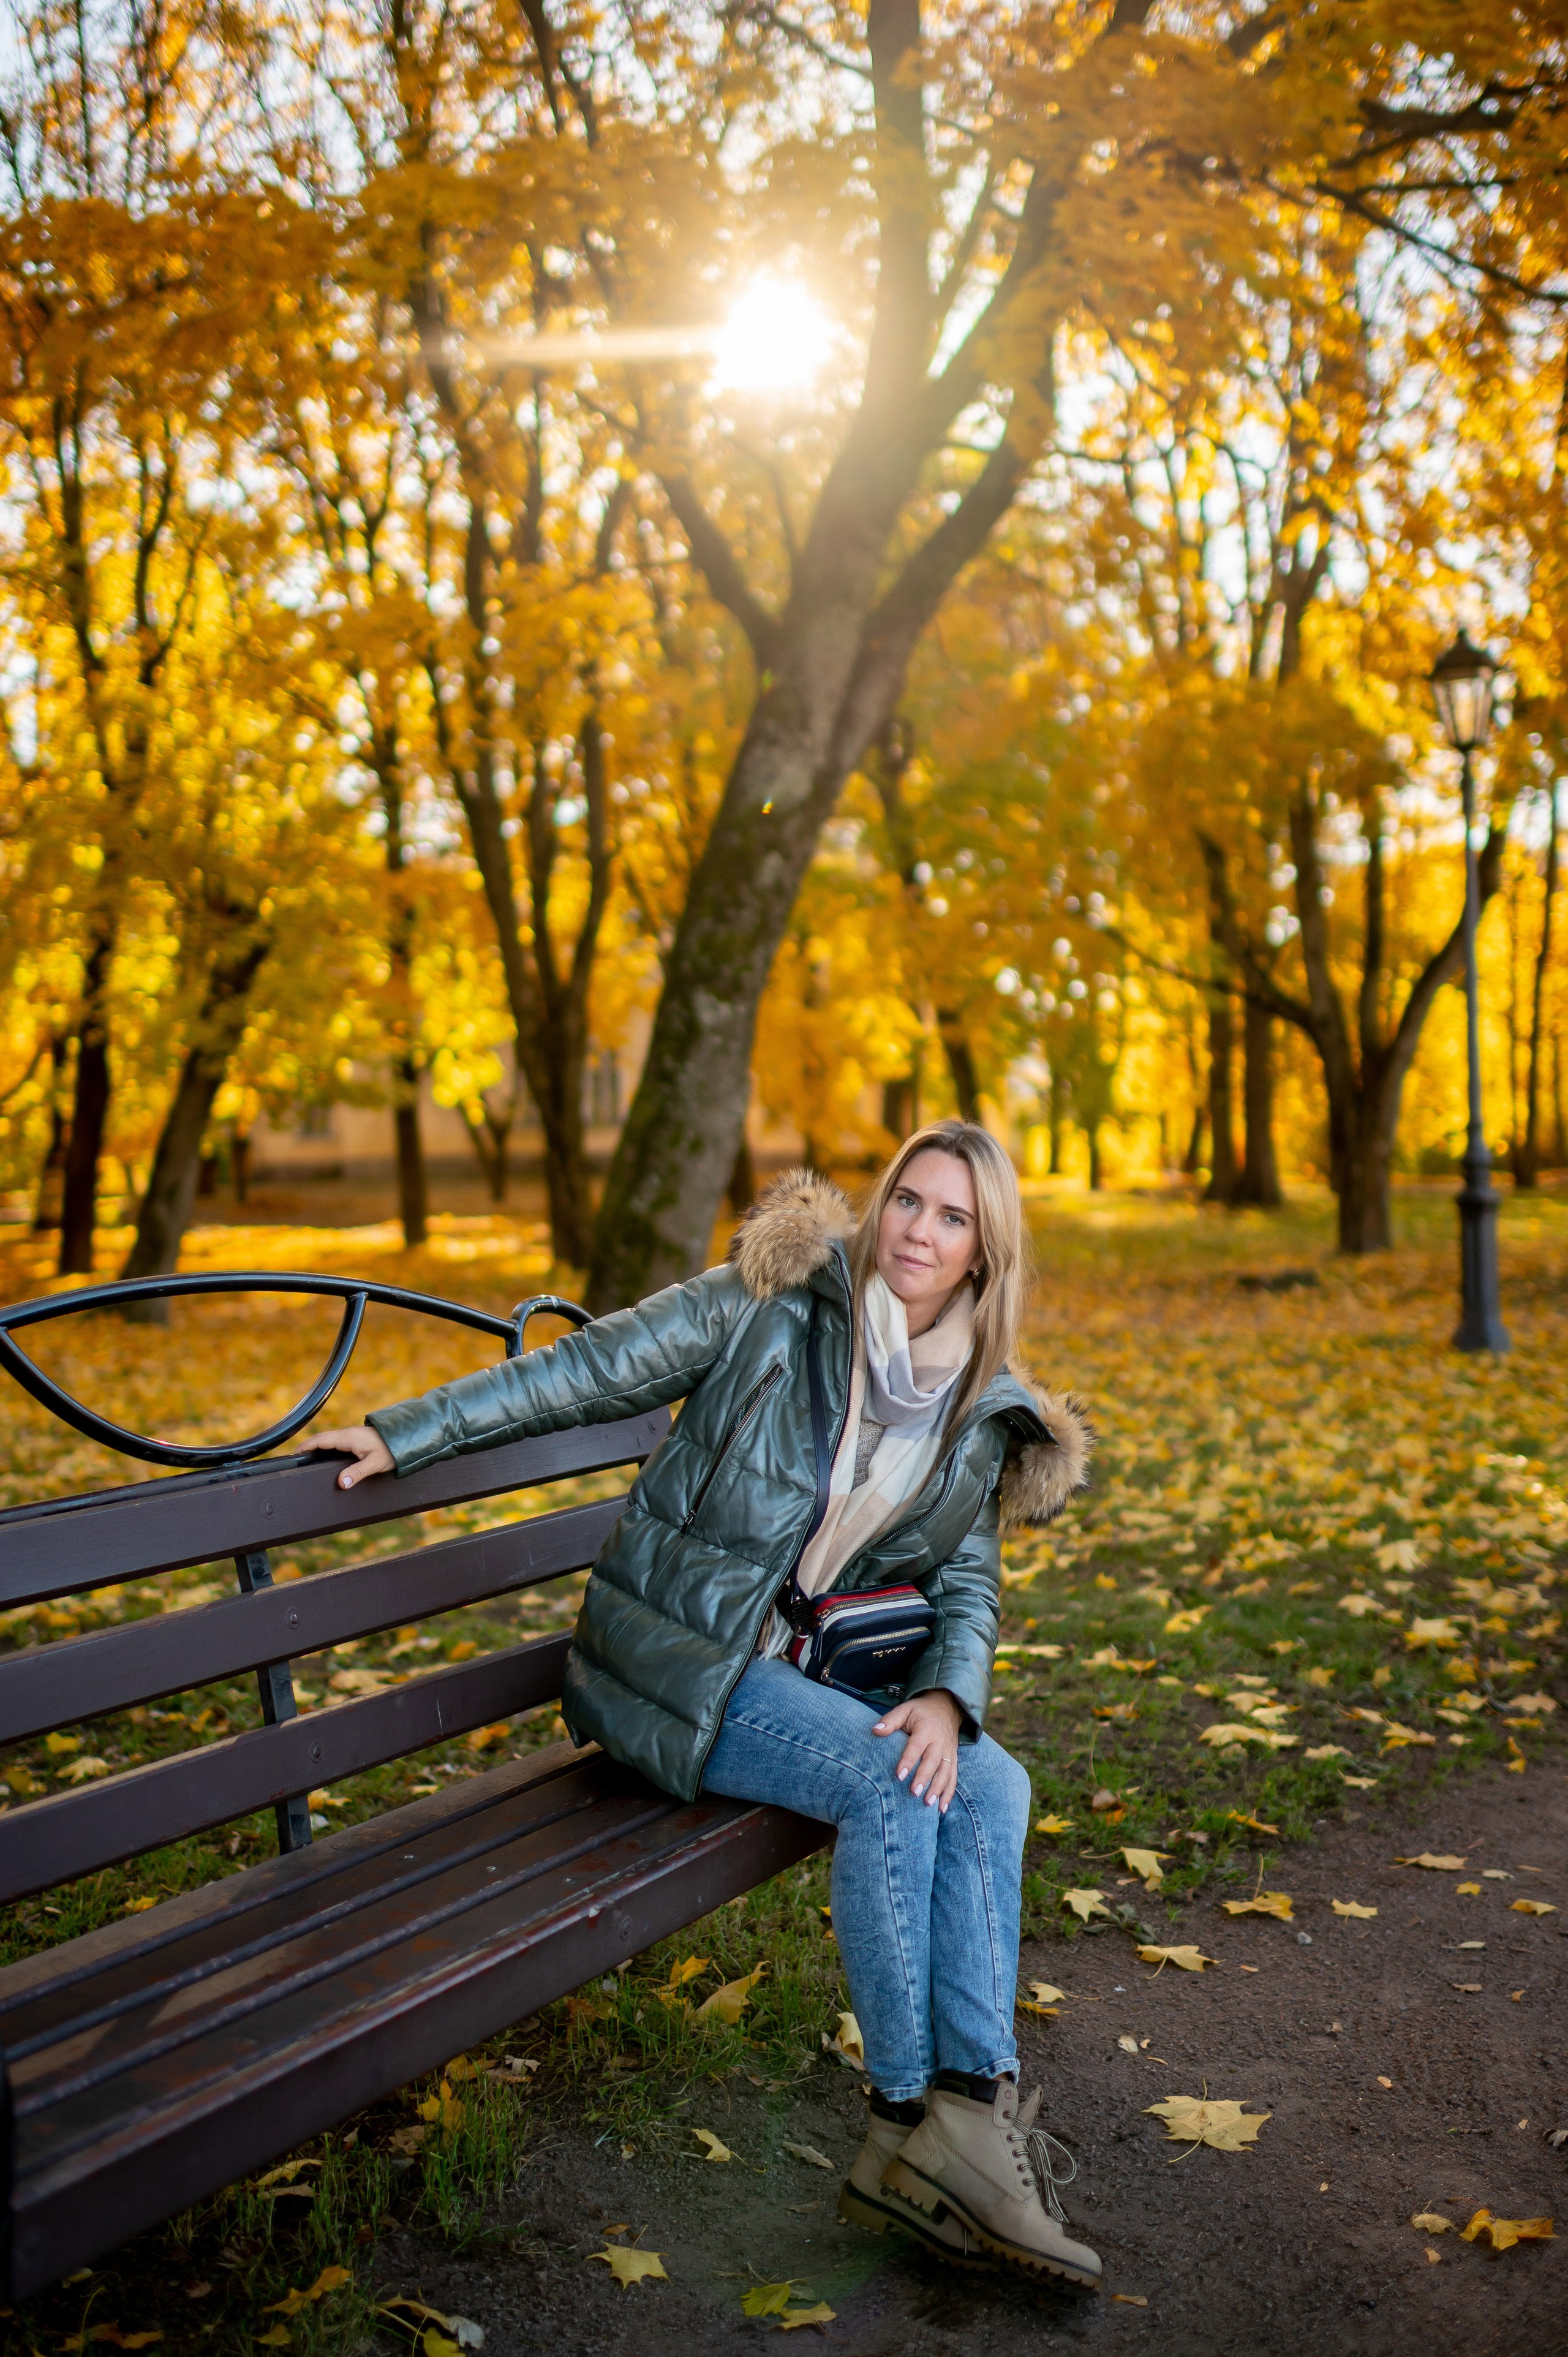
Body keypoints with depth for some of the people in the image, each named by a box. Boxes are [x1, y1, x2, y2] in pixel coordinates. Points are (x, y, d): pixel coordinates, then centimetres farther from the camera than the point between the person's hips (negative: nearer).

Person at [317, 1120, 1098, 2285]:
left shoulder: (985, 1418, 5)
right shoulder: (778, 1301, -10)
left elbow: (968, 1588, 6)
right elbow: (593, 1369, -7)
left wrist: (946, 1695, -16)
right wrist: (407, 1432, -9)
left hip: (806, 1664, 5)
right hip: (675, 1657, -5)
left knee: (990, 1784, -21)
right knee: (885, 1779, -28)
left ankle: (972, 2104, -18)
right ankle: (908, 2114, -14)